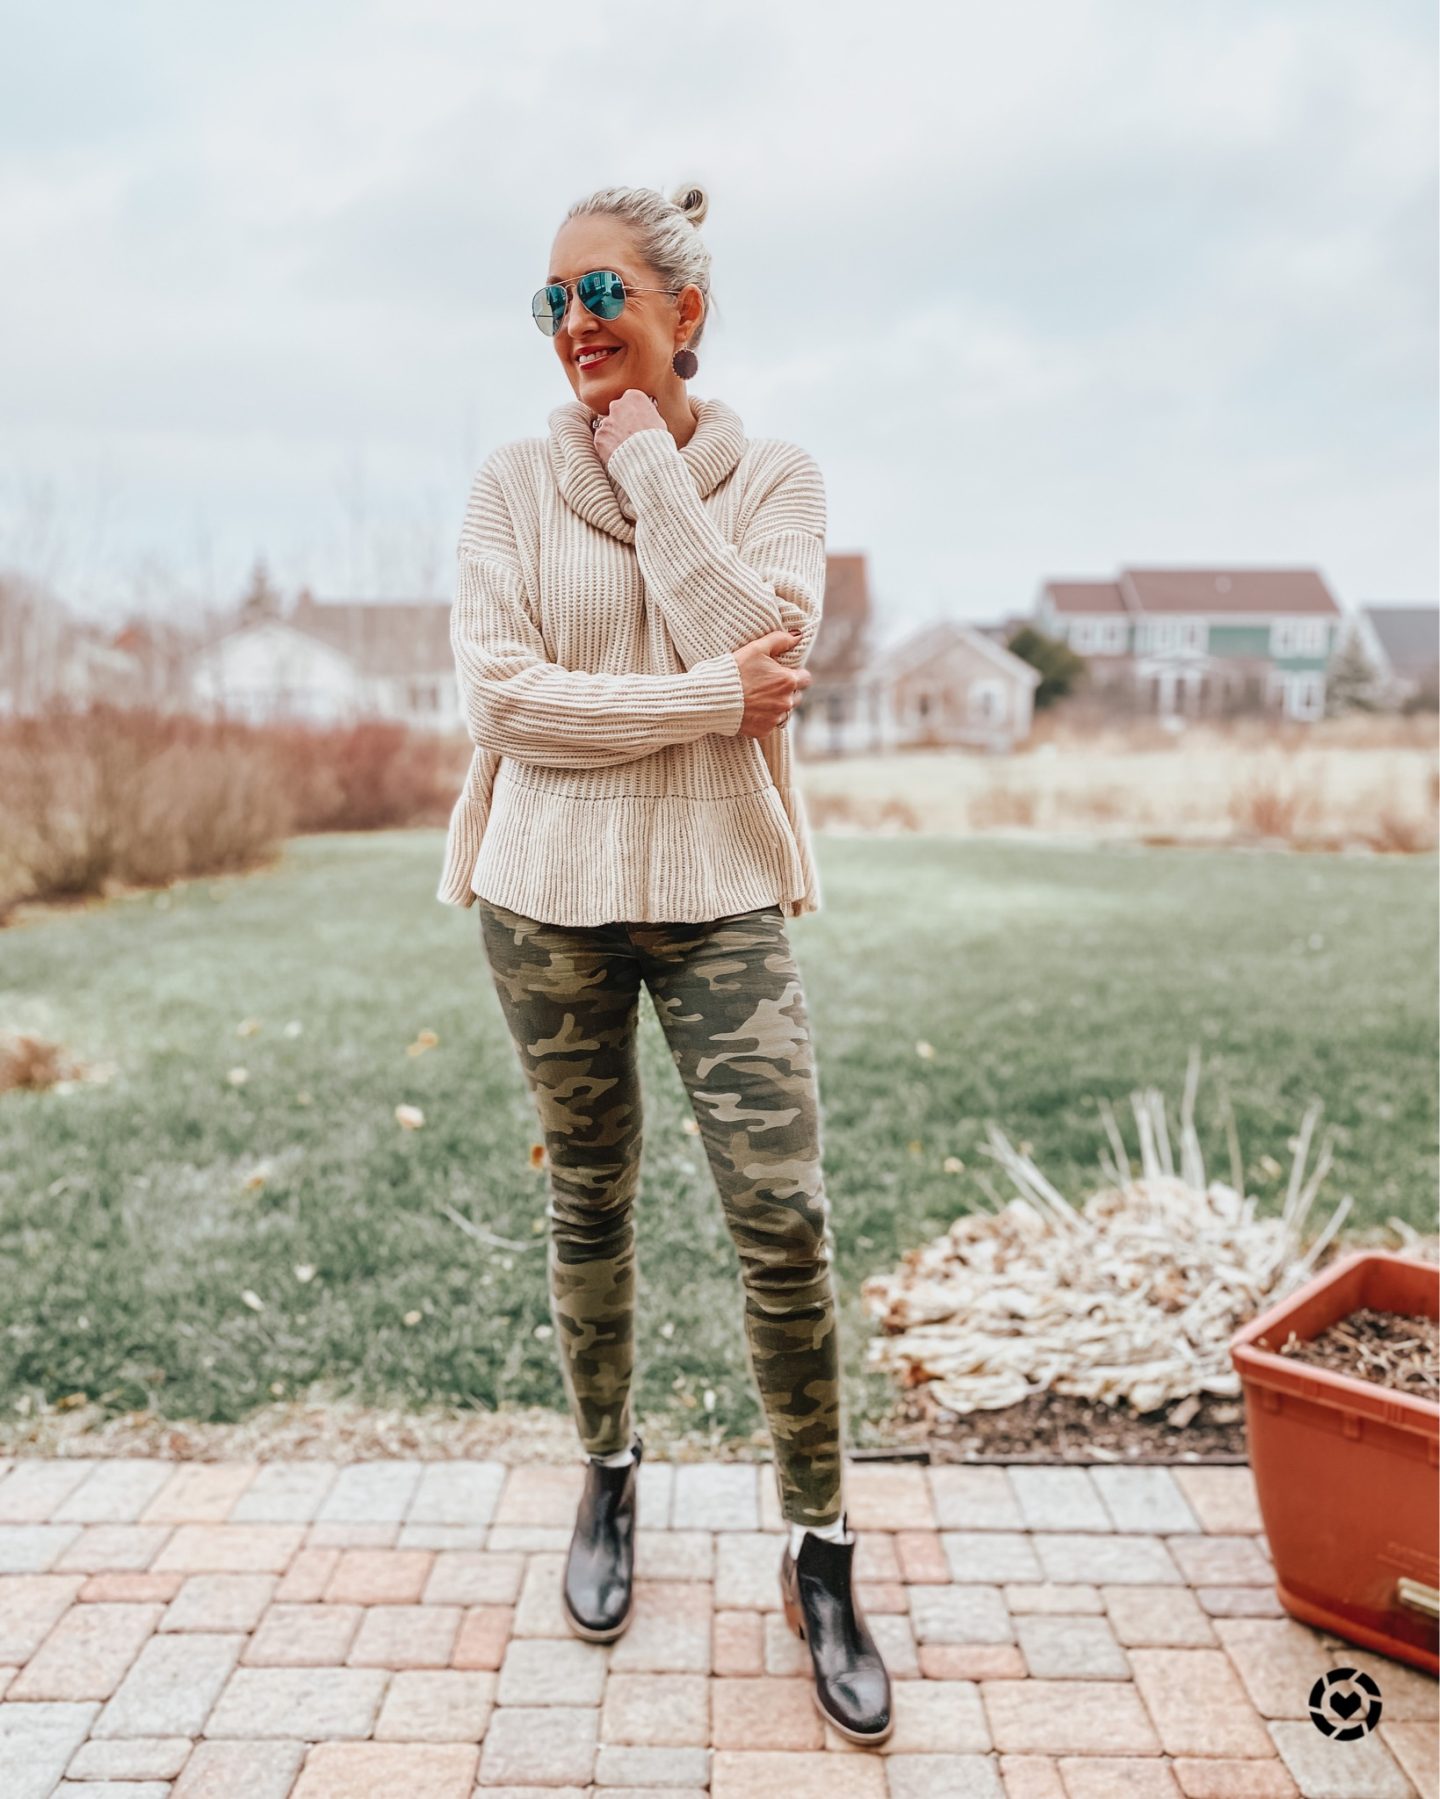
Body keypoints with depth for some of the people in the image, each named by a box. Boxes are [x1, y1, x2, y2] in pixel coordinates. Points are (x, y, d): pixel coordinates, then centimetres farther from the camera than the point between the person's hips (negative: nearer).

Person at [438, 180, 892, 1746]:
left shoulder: (769, 476, 4)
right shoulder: (514, 483, 3)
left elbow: (758, 650, -14)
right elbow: (499, 696, -8)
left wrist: (651, 460, -9)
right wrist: (707, 699, -14)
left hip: (718, 889, -1)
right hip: (551, 890, 1)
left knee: (783, 1214, -5)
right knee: (589, 1203, 12)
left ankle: (821, 1555, 15)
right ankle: (609, 1474, 36)